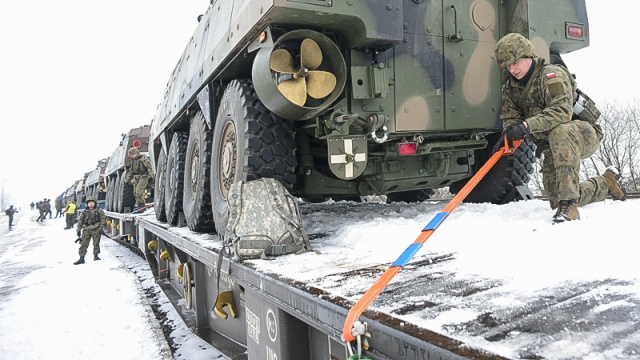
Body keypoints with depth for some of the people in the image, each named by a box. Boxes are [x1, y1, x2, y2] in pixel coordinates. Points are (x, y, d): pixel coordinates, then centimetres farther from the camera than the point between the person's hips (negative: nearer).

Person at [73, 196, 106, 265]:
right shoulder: (84, 212, 10)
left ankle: (96, 255, 19)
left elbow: (103, 219, 3)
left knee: (96, 243, 3)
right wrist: (78, 230, 7)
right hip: (86, 230, 2)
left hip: (96, 229, -2)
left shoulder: (99, 211, 4)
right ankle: (81, 258, 0)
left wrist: (101, 227, -6)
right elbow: (80, 220, 12)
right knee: (84, 244, -2)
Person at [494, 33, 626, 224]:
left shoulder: (552, 74, -19)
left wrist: (527, 126, -45)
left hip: (585, 134, -7)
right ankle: (606, 182, 33)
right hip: (552, 146, 7)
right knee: (556, 199, 4)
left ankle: (569, 204, -41)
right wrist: (509, 133, -25)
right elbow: (510, 117, -1)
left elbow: (562, 111, -33)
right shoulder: (510, 87, 3)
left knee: (560, 132, -43)